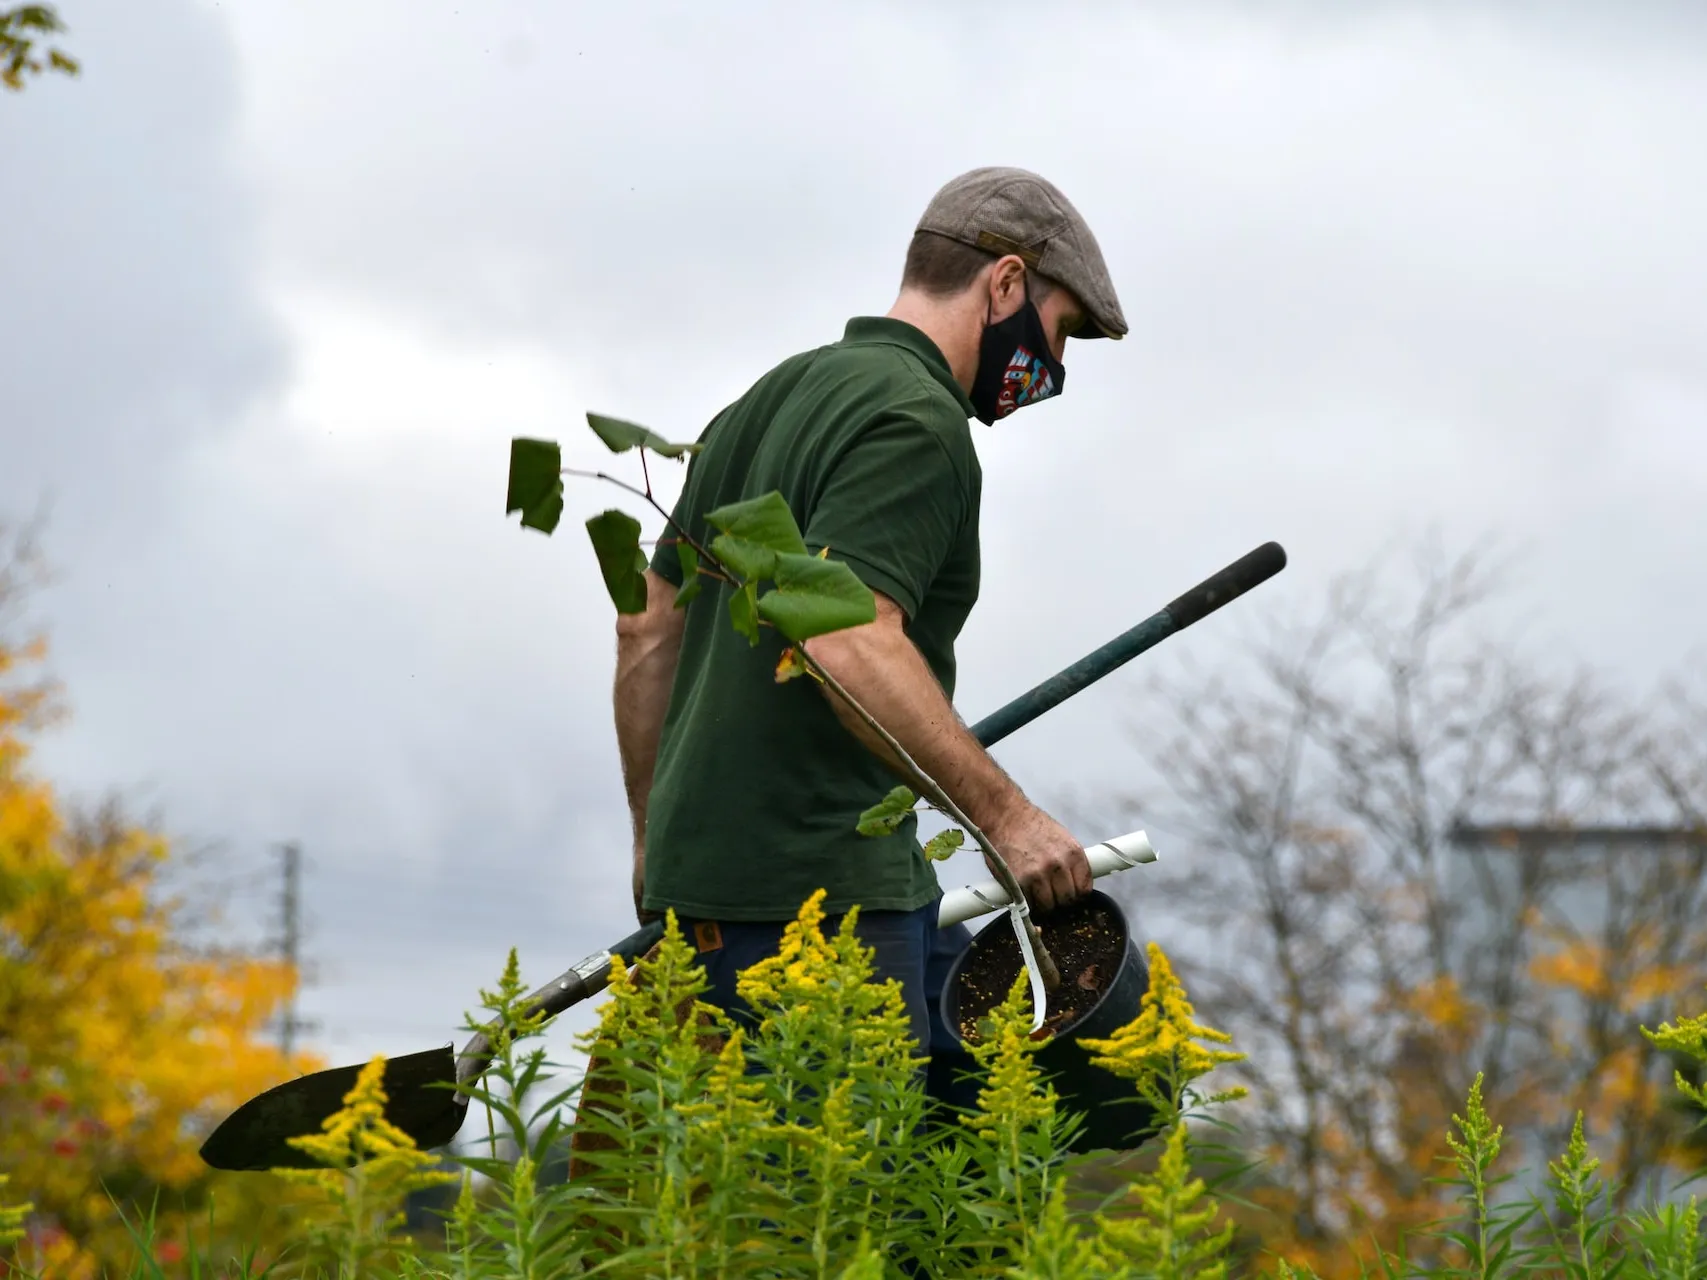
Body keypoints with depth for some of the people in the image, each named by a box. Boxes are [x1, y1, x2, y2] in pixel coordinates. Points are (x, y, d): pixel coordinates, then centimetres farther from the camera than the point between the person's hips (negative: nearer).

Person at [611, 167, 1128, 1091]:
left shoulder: (769, 400, 19)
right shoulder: (917, 424, -12)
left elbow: (649, 632, 22)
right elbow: (850, 641, -27)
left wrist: (657, 841, 28)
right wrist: (1003, 813, -25)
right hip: (809, 888, -10)